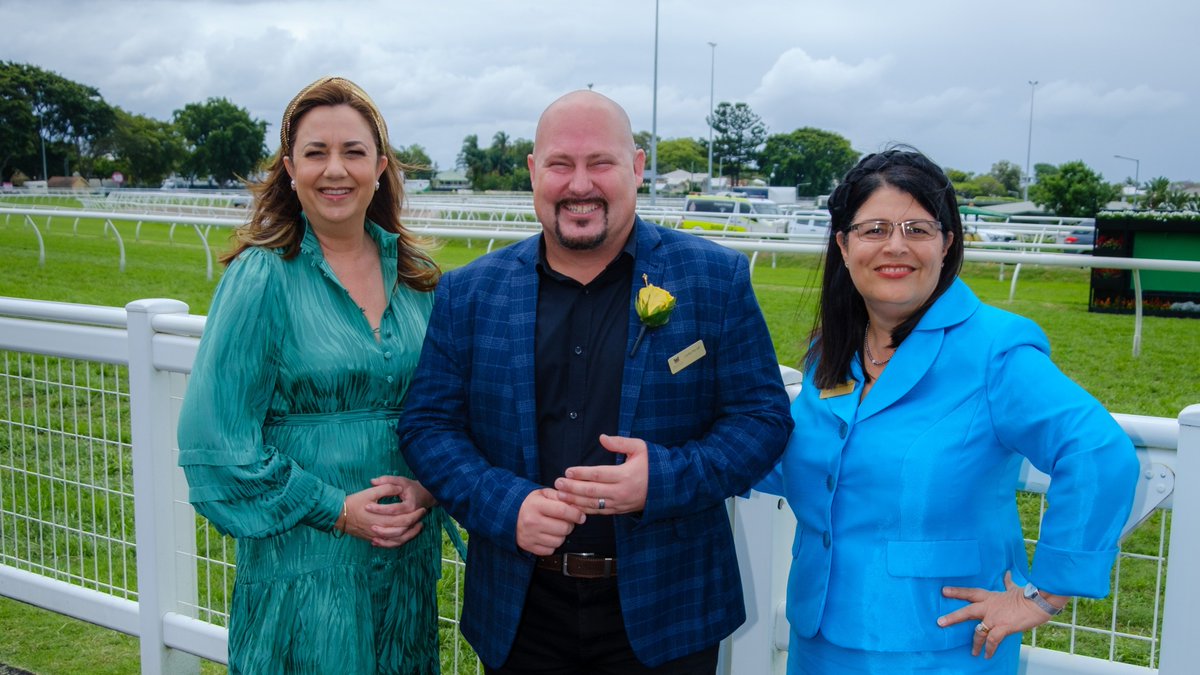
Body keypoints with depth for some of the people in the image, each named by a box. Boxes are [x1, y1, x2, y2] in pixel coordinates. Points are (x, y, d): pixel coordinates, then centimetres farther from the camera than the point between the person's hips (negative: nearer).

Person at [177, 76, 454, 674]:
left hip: (408, 553, 4)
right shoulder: (261, 277, -10)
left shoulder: (414, 275, 3)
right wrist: (336, 509, -15)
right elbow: (216, 440, -12)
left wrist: (427, 485, -9)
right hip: (302, 562, -4)